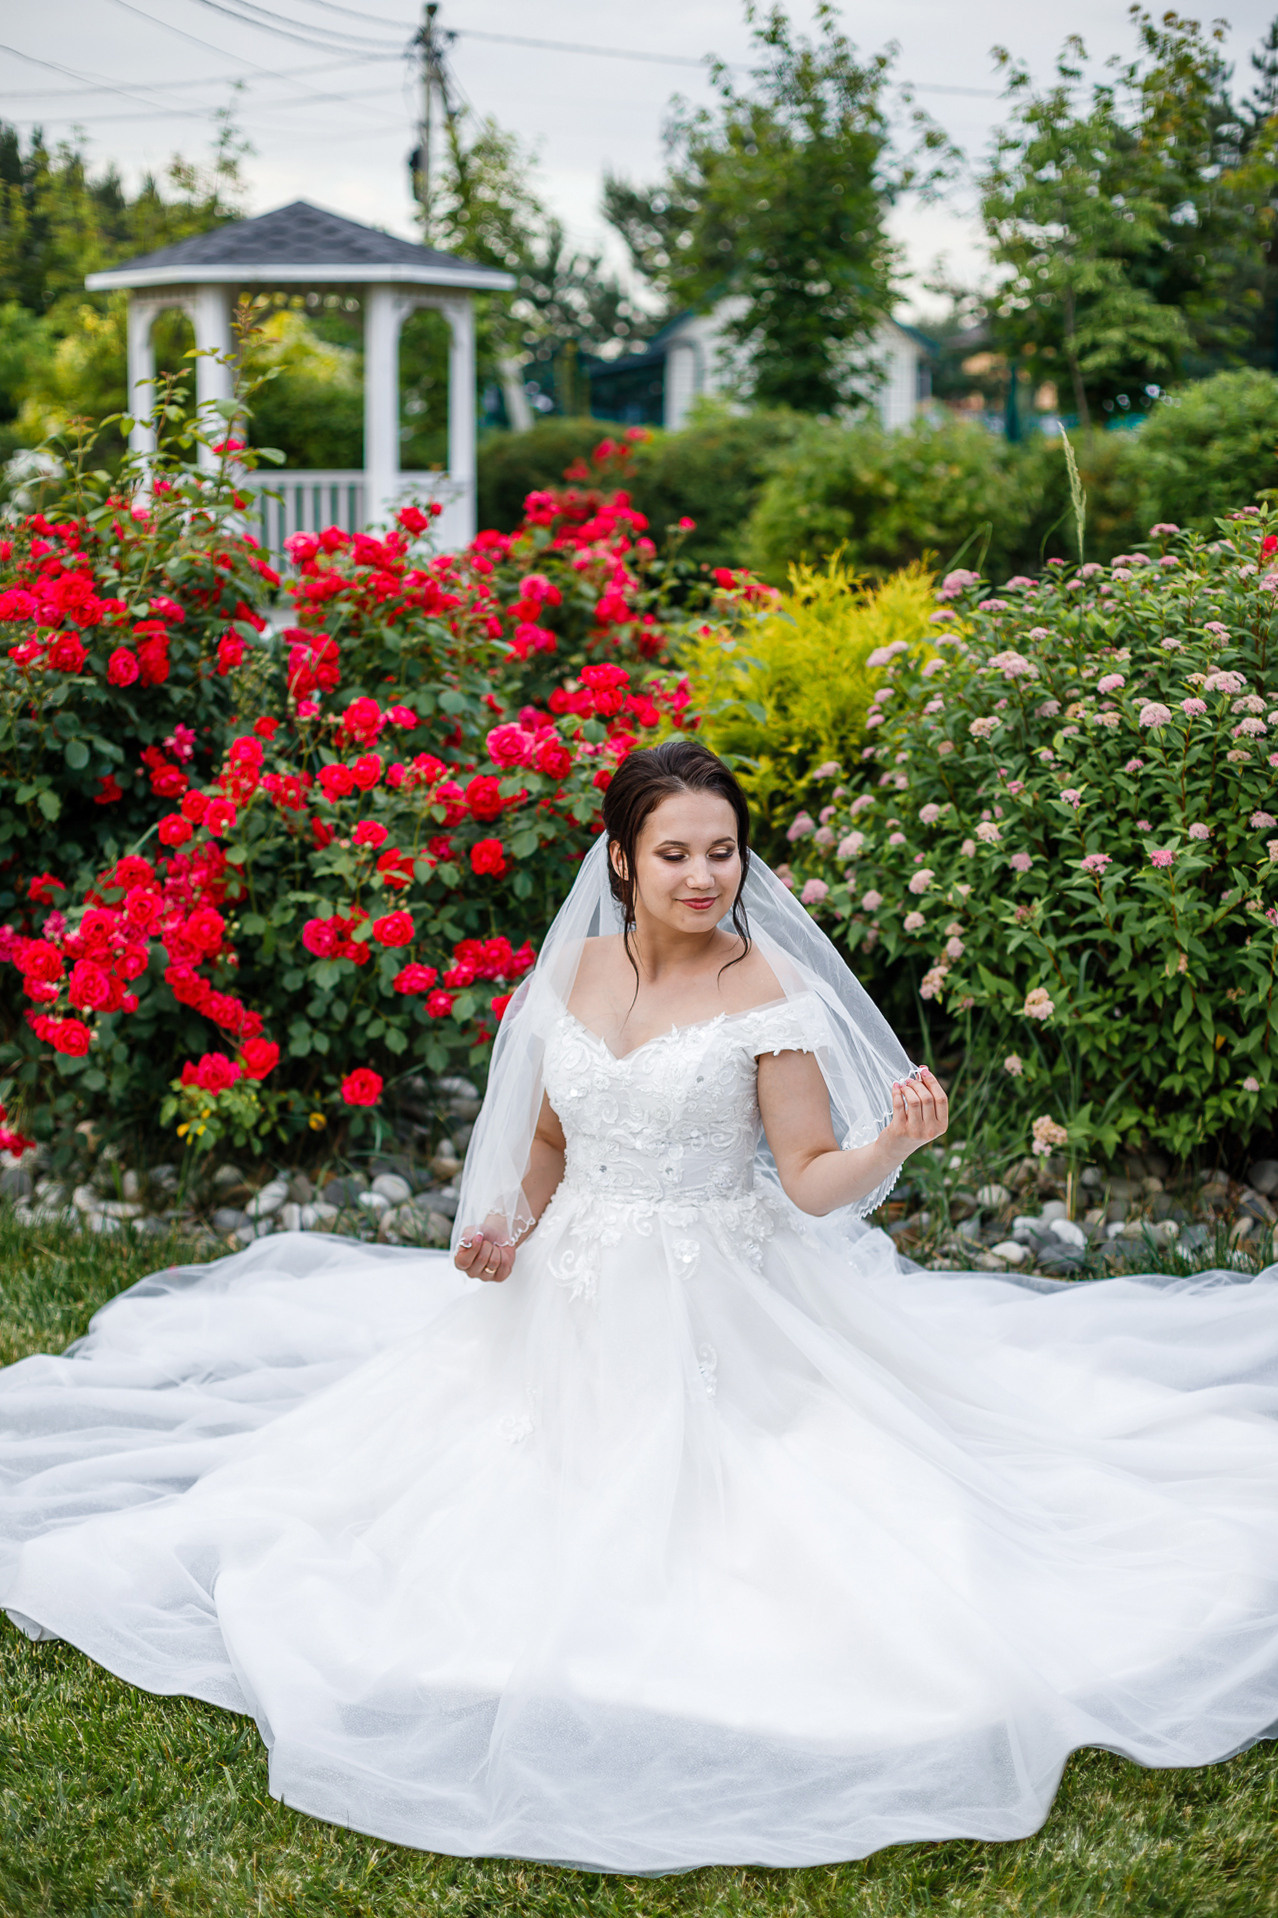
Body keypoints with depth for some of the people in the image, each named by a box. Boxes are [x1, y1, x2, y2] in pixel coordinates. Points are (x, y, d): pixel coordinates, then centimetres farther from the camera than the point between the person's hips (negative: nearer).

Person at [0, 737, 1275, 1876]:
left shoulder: (769, 991, -11)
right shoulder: (573, 973, 3)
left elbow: (813, 1180, -12)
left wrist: (894, 1140, -32)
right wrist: (508, 1224, -2)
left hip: (719, 1314, -4)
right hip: (575, 1304, 5)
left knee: (713, 1534, -10)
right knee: (515, 1515, 5)